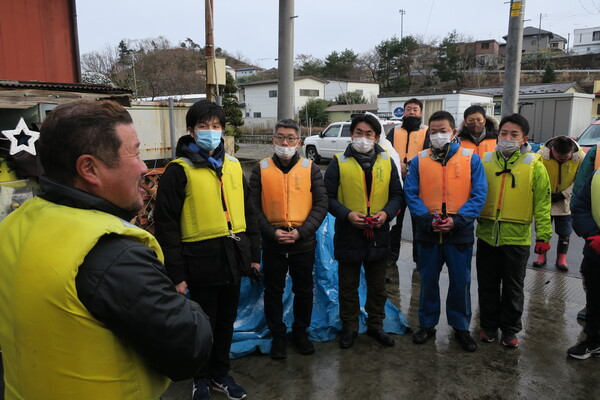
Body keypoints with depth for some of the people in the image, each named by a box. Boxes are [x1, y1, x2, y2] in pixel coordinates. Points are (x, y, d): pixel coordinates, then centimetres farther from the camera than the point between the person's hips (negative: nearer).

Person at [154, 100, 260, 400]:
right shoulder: (179, 170, -10)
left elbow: (247, 212, 13)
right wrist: (176, 274, -13)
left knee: (226, 322, 19)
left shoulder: (233, 165, 8)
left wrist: (254, 253, 12)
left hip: (233, 258, 5)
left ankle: (221, 374, 40)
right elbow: (166, 224, -12)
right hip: (203, 261, -5)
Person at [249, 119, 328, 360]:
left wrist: (301, 232, -14)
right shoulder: (261, 169, 0)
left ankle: (300, 331, 36)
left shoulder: (311, 169, 0)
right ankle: (277, 335, 31)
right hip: (272, 244, 0)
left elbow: (321, 204, -4)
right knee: (273, 292, 12)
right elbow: (253, 206, -3)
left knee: (304, 291, 14)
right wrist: (272, 232, -15)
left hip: (304, 243, 1)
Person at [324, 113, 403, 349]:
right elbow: (328, 197, -5)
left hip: (379, 235, 3)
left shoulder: (387, 162, 4)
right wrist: (347, 214, -20)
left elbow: (397, 195, 7)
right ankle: (349, 327, 30)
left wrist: (386, 212, -11)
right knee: (348, 287, 12)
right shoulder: (339, 162, -4)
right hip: (348, 235, -2)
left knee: (378, 286, 17)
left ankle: (375, 325, 36)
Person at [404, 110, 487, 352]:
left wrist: (457, 219, -17)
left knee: (461, 282, 10)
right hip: (428, 233, 1)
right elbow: (410, 194, -2)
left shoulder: (471, 159, -2)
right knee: (428, 281, 13)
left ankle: (461, 327, 30)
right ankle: (427, 324, 31)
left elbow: (479, 194, -6)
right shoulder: (419, 161, 2)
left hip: (460, 233, -1)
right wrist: (428, 219, -16)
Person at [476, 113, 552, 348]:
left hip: (517, 238, -2)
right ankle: (488, 326, 31)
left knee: (513, 288, 13)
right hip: (487, 235, 2)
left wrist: (543, 235, -8)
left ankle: (510, 330, 30)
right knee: (487, 285, 14)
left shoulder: (534, 165, -4)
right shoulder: (485, 161, 2)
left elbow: (542, 203, -4)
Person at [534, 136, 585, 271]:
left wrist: (564, 194, -16)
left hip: (566, 202, 1)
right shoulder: (542, 154, -21)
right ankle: (541, 256, 27)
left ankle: (561, 259, 24)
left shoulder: (580, 156, -16)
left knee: (565, 232, 8)